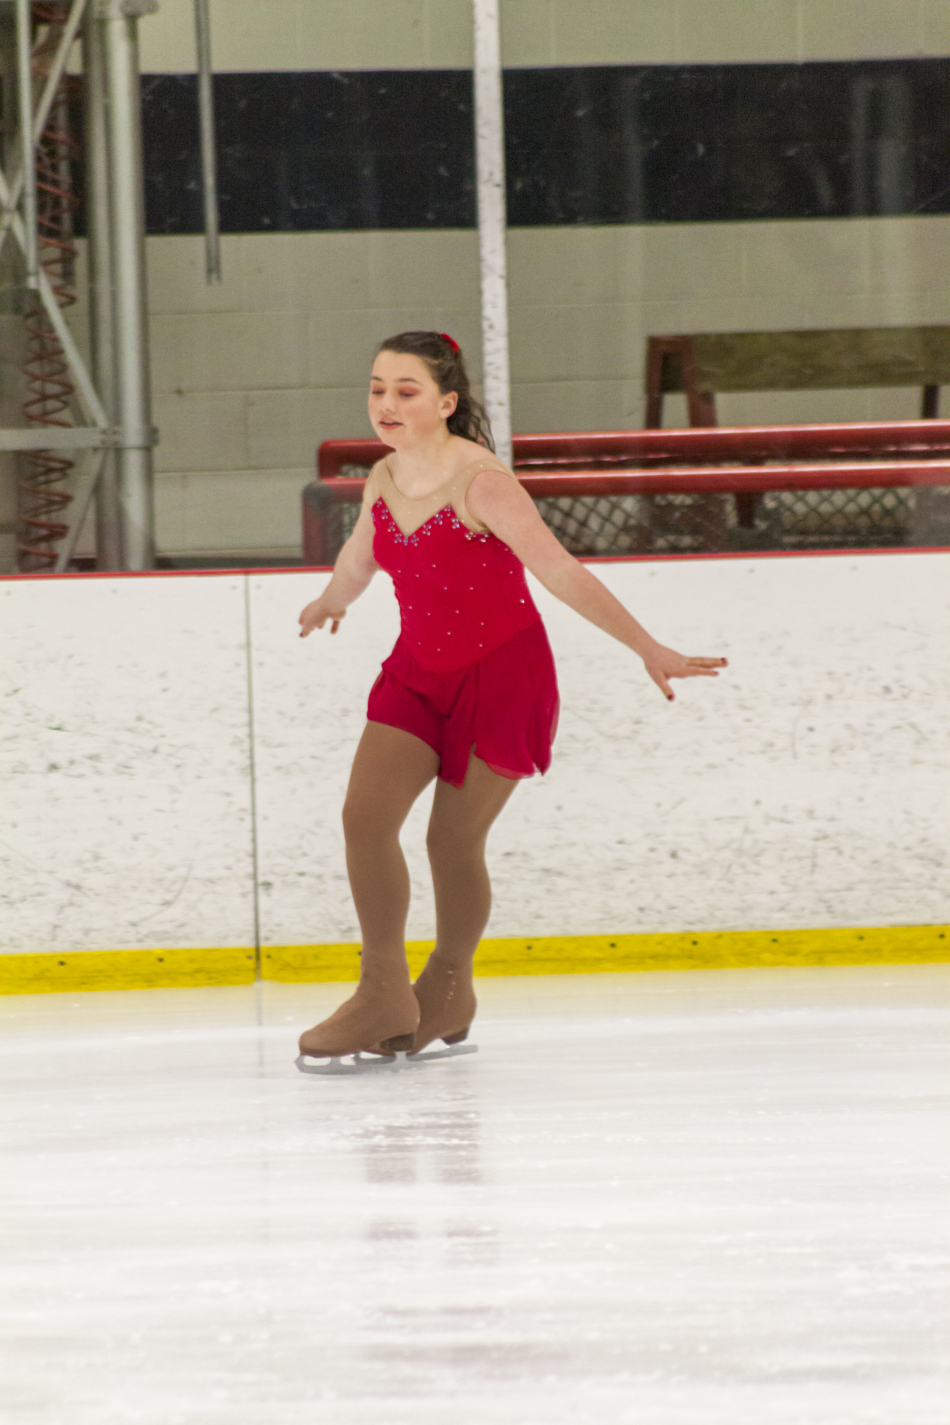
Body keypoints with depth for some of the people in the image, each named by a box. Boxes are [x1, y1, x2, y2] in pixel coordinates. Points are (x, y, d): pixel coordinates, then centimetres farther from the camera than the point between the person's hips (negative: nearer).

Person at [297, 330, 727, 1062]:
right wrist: (330, 603, 39)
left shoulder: (480, 483, -24)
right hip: (420, 672, 6)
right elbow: (359, 559, 20)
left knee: (454, 839, 1)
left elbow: (563, 575, -26)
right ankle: (384, 996, 0)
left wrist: (649, 650, -29)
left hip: (501, 673, -6)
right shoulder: (384, 480, -3)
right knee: (365, 814, -10)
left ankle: (447, 991, 26)